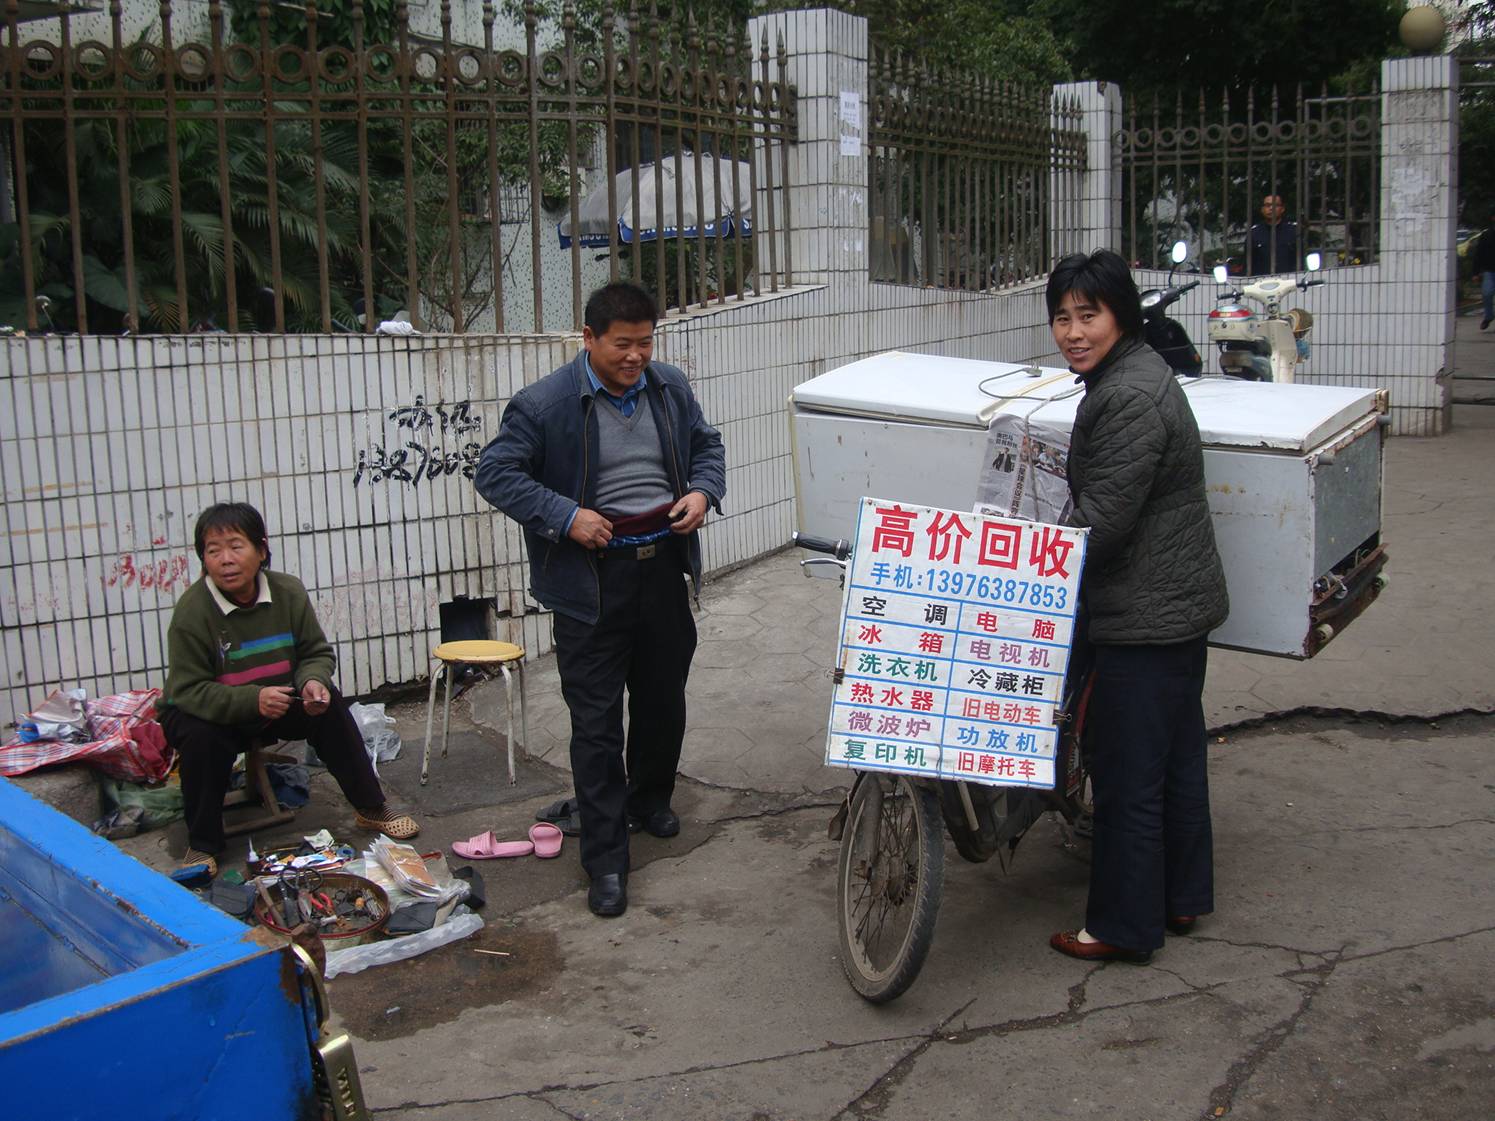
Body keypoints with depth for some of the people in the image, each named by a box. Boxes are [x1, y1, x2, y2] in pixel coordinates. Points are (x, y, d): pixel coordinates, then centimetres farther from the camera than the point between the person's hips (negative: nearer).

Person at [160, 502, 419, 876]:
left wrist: (313, 682, -26)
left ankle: (372, 809, -3)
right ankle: (202, 845, -15)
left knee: (328, 704, -18)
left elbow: (317, 652, -2)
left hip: (276, 704, 4)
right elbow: (188, 691, -26)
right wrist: (253, 700, -40)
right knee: (203, 737, -35)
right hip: (207, 713, -4)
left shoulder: (288, 592, -12)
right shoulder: (192, 611, -24)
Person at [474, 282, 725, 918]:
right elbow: (495, 474, -11)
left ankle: (650, 800, 45)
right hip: (591, 580, -5)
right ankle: (605, 860, 5)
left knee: (663, 699, 20)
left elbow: (707, 446, 17)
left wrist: (703, 492, -4)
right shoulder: (545, 404, -11)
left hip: (663, 567, 5)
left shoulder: (670, 388, 5)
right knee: (596, 721, -3)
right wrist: (565, 516, -21)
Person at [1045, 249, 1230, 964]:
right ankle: (1182, 896, 35)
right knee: (1175, 753, 20)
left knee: (1127, 772, 0)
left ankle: (1124, 926, 13)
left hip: (1144, 616, -11)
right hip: (1177, 603, 11)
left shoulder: (1130, 399, -22)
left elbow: (1101, 522, -24)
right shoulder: (1131, 374, 11)